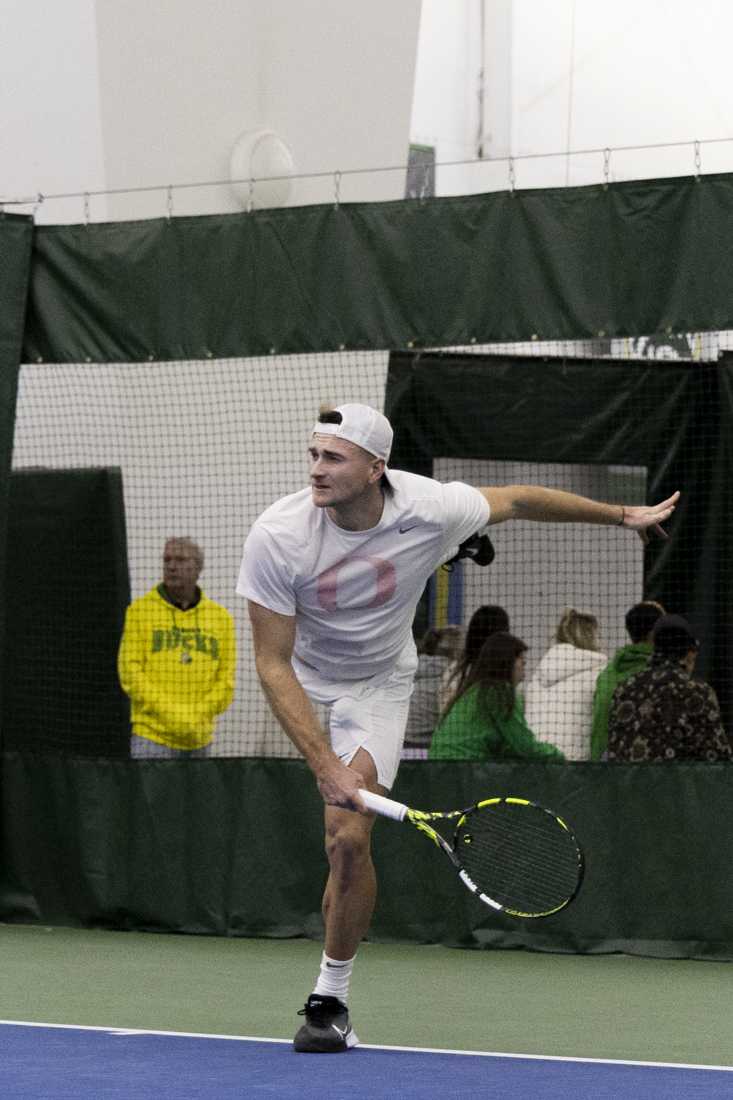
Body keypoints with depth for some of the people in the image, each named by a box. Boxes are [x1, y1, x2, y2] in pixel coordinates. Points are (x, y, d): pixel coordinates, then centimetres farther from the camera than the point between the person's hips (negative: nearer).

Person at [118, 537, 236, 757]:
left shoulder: (220, 617, 9)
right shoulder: (140, 611, 2)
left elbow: (225, 681, 7)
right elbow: (131, 673, -4)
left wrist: (197, 718, -8)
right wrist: (168, 713, -13)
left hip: (197, 738, 3)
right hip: (152, 737, -3)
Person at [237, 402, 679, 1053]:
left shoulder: (430, 510, -26)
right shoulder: (278, 536, -29)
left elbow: (517, 500, -4)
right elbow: (274, 666, -26)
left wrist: (623, 516, 9)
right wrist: (327, 766, -34)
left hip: (378, 684, -2)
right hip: (300, 676, 2)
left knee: (349, 840, -14)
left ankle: (331, 999, -4)